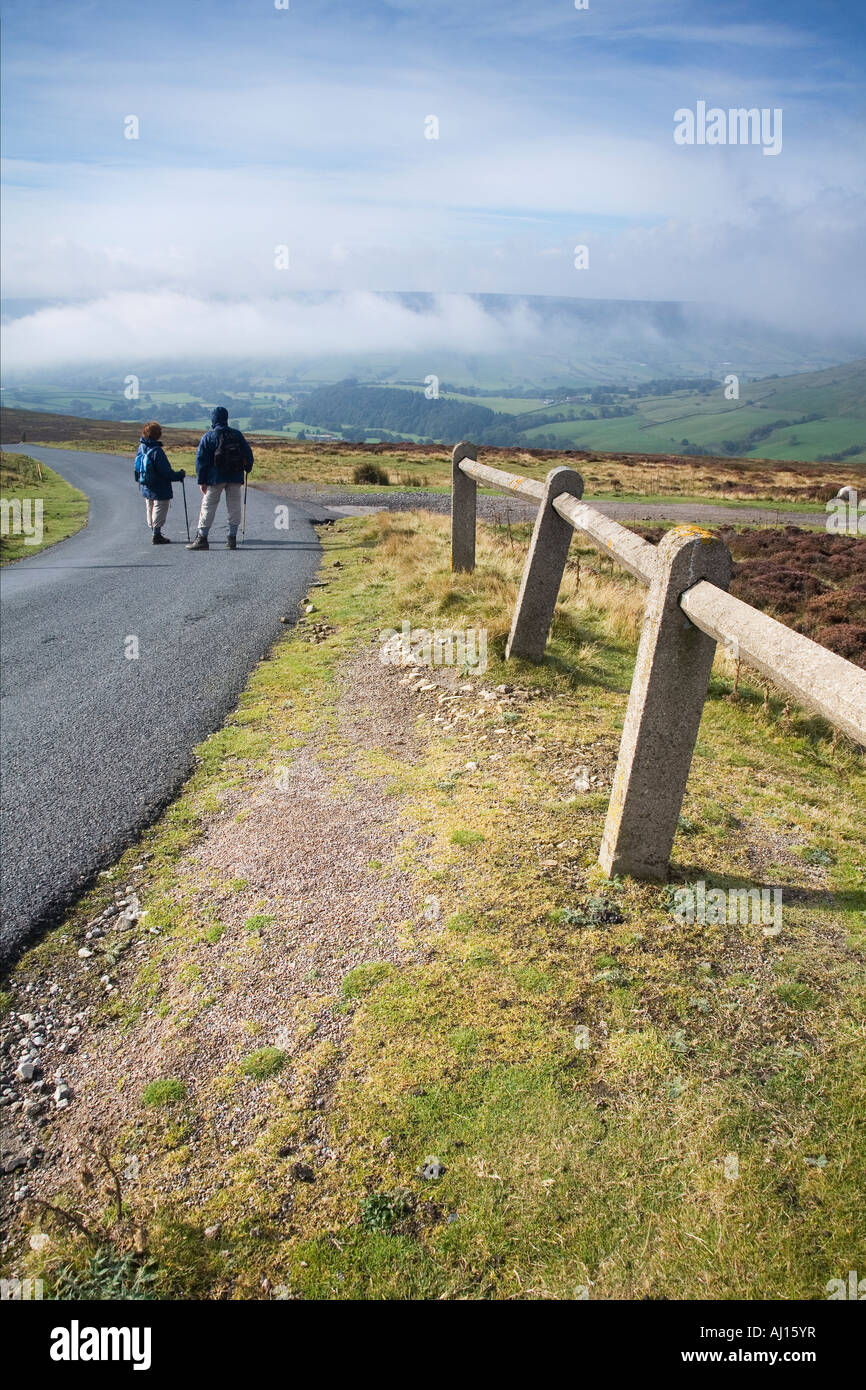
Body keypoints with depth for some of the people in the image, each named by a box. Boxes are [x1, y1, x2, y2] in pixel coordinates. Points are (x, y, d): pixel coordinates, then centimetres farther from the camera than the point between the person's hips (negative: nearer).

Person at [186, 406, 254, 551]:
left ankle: (201, 538, -1)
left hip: (215, 478, -2)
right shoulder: (237, 435, 5)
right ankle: (232, 539, 7)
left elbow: (201, 459, -5)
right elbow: (248, 454, 10)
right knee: (234, 507, 8)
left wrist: (201, 481, -2)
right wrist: (247, 469, 25)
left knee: (208, 507, 2)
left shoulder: (208, 437, -3)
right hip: (235, 478, 3)